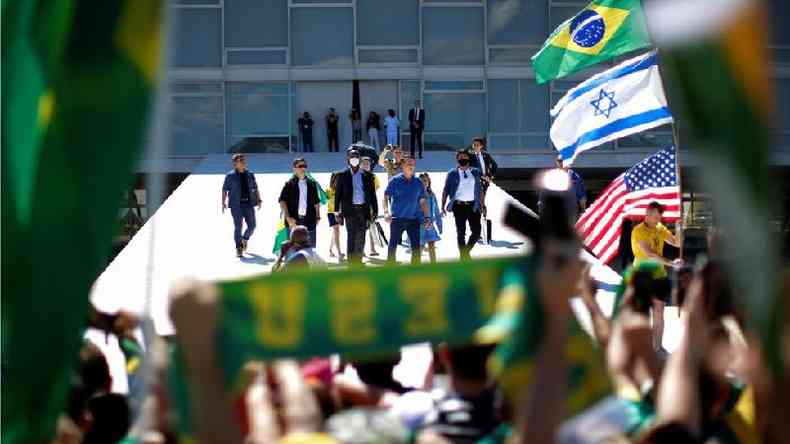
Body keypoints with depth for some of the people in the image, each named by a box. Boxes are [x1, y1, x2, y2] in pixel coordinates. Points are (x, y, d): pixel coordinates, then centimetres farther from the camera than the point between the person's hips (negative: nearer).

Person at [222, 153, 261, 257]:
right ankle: (239, 248, 2)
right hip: (236, 205, -3)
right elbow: (225, 190, 2)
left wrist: (258, 200, 6)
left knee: (252, 225, 0)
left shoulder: (250, 175, 12)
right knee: (238, 227, -6)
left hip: (248, 204, 3)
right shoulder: (230, 176, 1)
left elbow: (255, 188, 16)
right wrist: (223, 203, -6)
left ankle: (245, 239, 30)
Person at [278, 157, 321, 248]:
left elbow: (316, 202, 18)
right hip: (294, 220, -3)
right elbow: (282, 201, -5)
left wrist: (318, 217, 9)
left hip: (309, 220, 4)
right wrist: (288, 217, -15)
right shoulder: (289, 184, 0)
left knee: (311, 247, 5)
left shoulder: (312, 184, 12)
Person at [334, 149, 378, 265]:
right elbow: (338, 194, 5)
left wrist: (375, 211, 5)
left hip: (363, 209, 2)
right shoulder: (343, 175, 5)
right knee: (351, 236, -3)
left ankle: (358, 261, 10)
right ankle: (351, 261, 1)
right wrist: (337, 212, 0)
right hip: (350, 210, -2)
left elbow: (372, 194, 9)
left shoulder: (367, 175, 9)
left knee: (360, 237, 2)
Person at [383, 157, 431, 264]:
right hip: (397, 219, -3)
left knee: (416, 247, 2)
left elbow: (423, 201, 12)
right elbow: (386, 197, -1)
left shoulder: (418, 183, 8)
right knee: (392, 245, 0)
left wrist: (427, 217, 4)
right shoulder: (395, 180, 0)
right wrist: (386, 212, -15)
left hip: (414, 219, 3)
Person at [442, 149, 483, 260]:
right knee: (461, 232, 2)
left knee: (476, 231, -5)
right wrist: (443, 206, -3)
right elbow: (445, 191, 5)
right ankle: (463, 256, 10)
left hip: (473, 205, 2)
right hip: (459, 205, -2)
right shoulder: (452, 173, 5)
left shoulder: (475, 172, 11)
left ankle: (467, 250, 17)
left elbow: (480, 189, 14)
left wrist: (482, 205, 8)